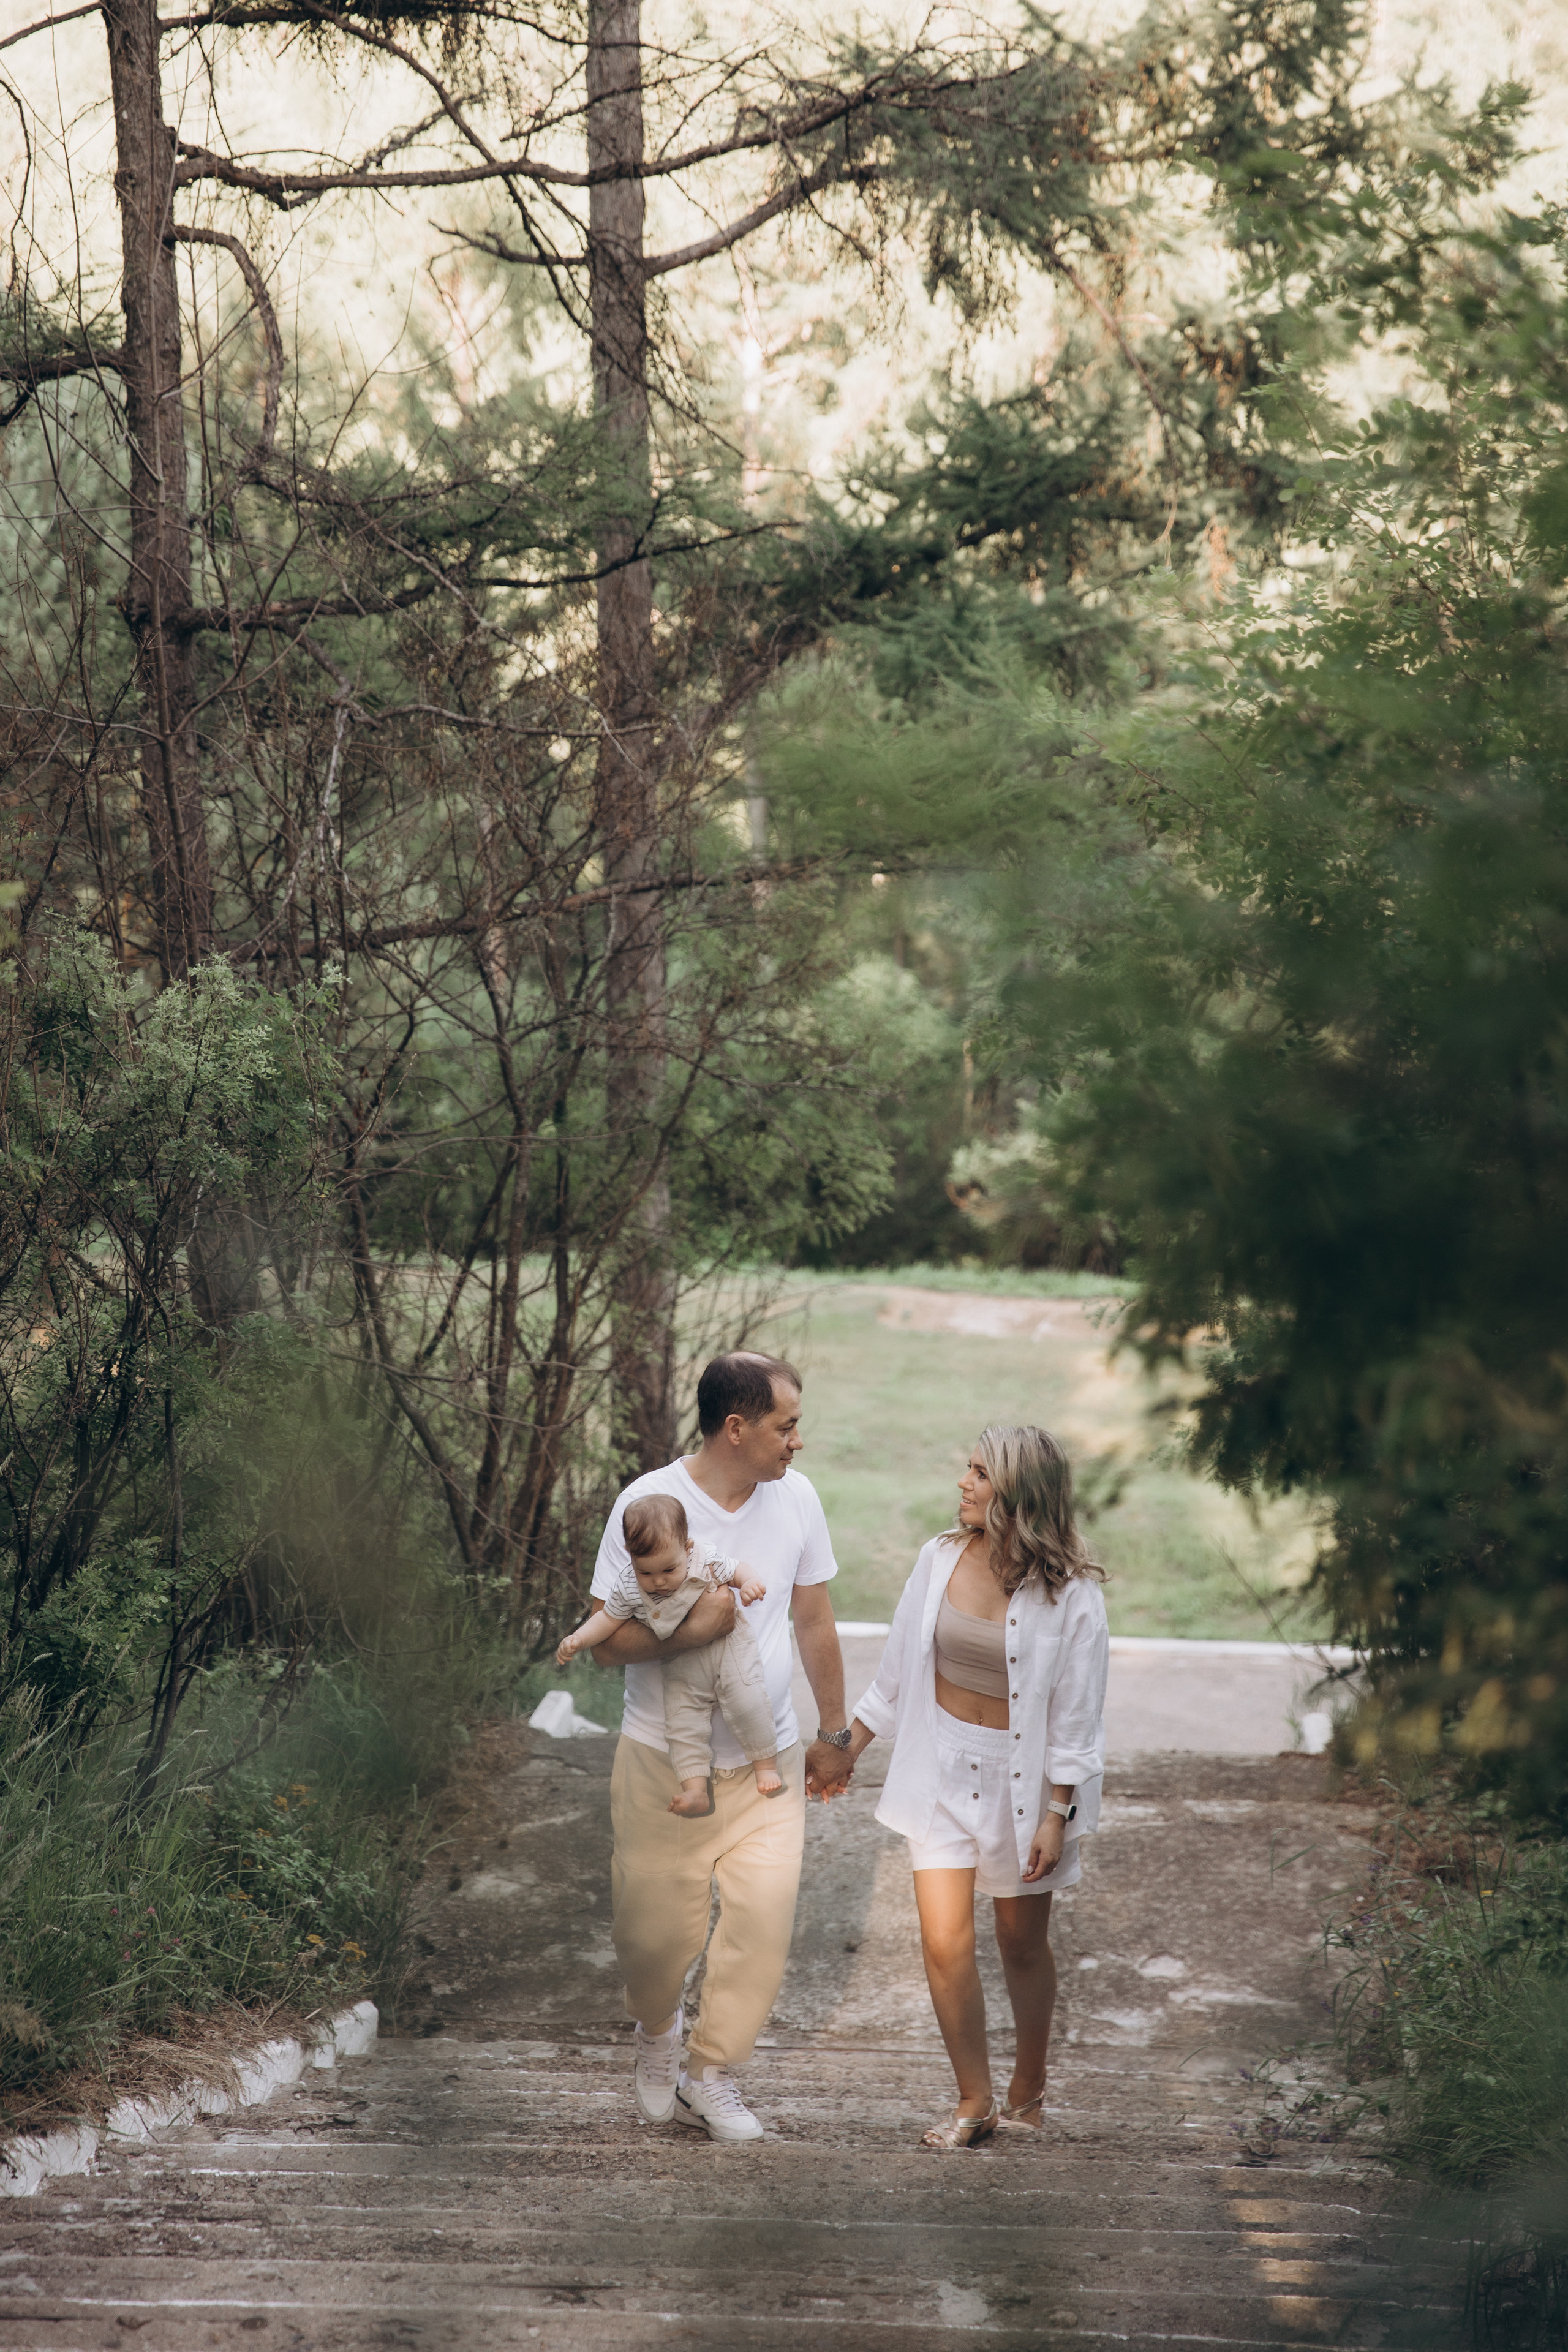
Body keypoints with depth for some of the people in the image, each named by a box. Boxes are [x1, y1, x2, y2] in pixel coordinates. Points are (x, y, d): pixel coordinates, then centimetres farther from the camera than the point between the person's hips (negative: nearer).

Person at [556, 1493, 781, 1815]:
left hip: (728, 1645, -2)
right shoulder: (629, 1589, -11)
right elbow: (608, 1618, 2)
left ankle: (765, 1764, -3)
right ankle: (696, 1790, -8)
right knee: (681, 1720, -9)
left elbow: (737, 1571, 0)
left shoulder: (708, 1563, -15)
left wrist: (749, 1583, -22)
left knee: (746, 1700, -19)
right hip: (682, 1665, 3)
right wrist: (578, 1640, -11)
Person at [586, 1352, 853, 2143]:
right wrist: (692, 1629, -29)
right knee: (658, 1926, 6)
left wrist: (834, 1734, 18)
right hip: (664, 1760, -2)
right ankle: (657, 2033, 38)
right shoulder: (649, 1502, -13)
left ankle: (710, 2073, 8)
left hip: (768, 1759, 3)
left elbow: (815, 1625, 12)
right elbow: (606, 1644, -12)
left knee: (764, 1913, -10)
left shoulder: (796, 1499, -1)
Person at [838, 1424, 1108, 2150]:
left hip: (1023, 1775, -3)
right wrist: (848, 1748, 14)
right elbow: (897, 1669, 9)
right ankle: (974, 2102, 8)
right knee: (944, 1940, -6)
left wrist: (1056, 1815, -12)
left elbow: (1077, 1714, -10)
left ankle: (1027, 2091, 31)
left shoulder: (1069, 1594, -15)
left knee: (1022, 1941, 11)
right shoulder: (941, 1559, -3)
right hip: (942, 1767, 3)